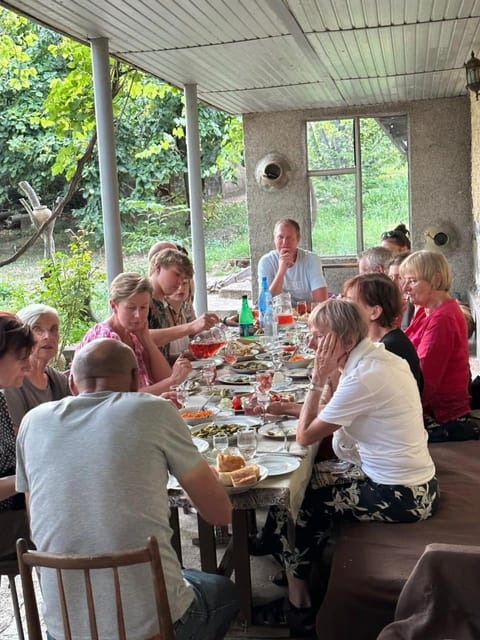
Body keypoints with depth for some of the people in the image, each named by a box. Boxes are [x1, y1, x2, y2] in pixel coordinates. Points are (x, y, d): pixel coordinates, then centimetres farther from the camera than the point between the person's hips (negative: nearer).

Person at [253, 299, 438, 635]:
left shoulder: (363, 378, -24)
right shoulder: (380, 356, 3)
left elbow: (305, 436, -16)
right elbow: (332, 414, 13)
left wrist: (318, 379, -12)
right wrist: (300, 408, 3)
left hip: (399, 497, -8)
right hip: (416, 486, 9)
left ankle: (298, 604, 21)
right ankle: (304, 570, 30)